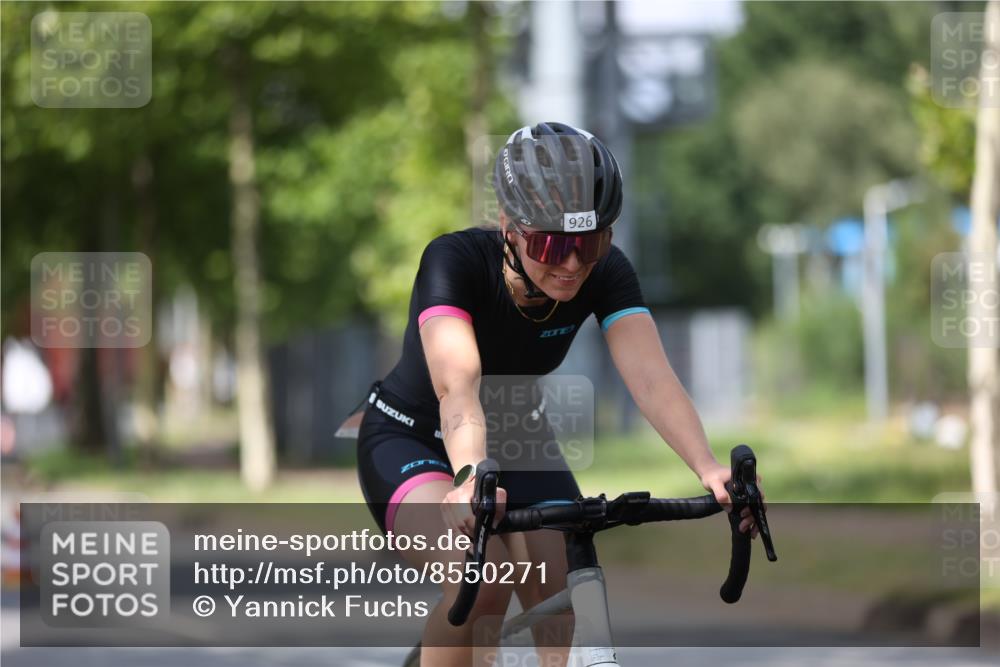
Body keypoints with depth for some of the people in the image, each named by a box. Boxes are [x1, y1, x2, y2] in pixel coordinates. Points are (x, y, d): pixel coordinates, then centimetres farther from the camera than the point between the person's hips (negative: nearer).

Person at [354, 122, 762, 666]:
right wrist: (471, 480, -66)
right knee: (482, 580, -32)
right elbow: (457, 386, -47)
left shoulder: (605, 275, -20)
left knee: (568, 607, -16)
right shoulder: (455, 261, -31)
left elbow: (651, 377, -35)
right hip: (410, 439, -4)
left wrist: (709, 470, -53)